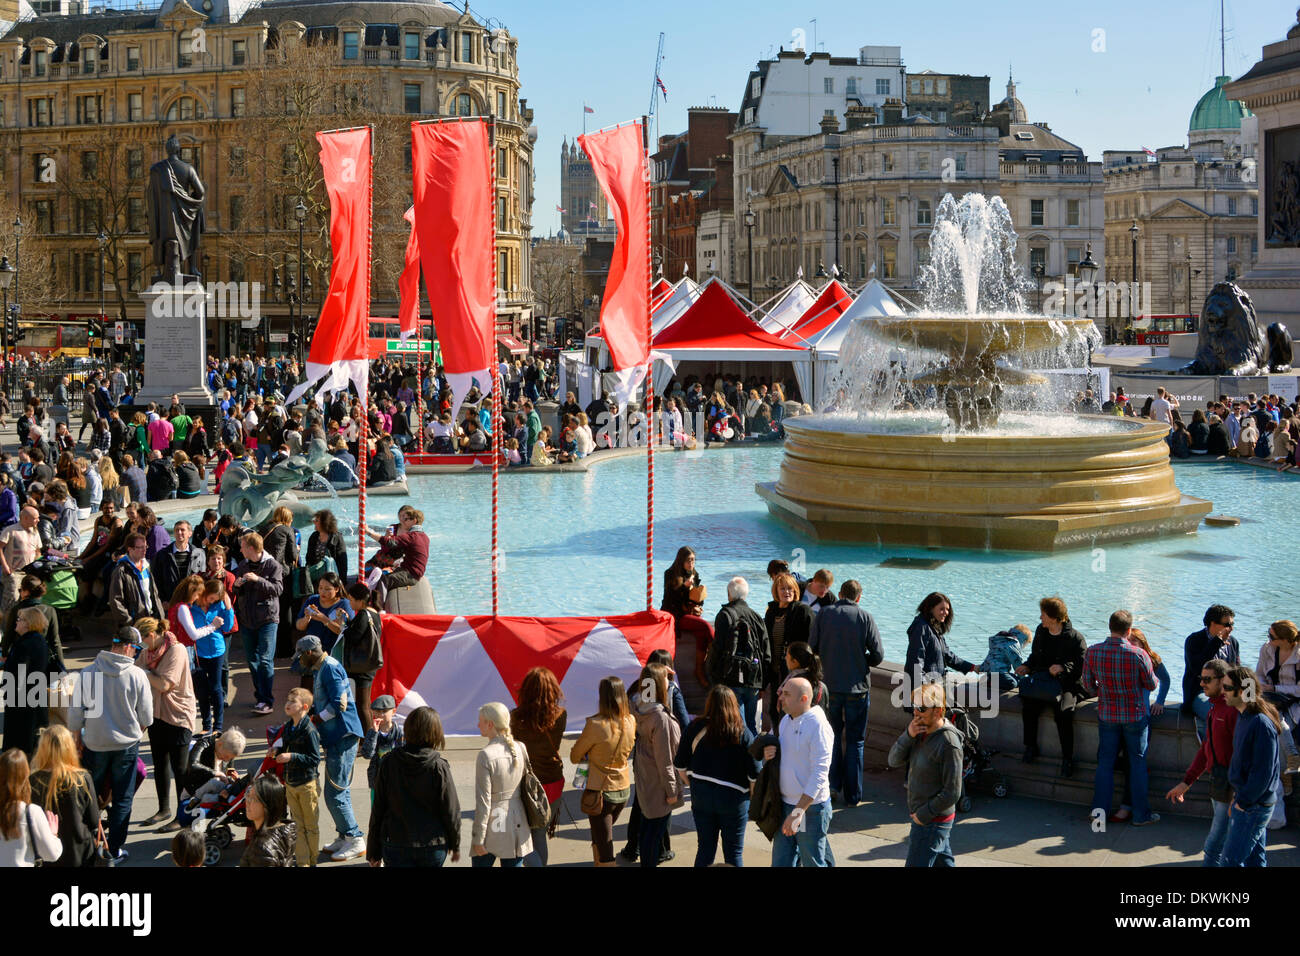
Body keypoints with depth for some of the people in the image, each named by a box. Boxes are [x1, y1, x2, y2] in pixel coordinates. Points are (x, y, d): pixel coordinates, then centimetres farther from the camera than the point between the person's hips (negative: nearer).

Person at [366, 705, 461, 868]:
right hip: (434, 846, 0)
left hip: (395, 845, 0)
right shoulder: (439, 767, -11)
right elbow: (451, 811, -5)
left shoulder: (389, 763, -6)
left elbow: (377, 810, -1)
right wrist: (455, 845, 11)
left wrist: (373, 851, 8)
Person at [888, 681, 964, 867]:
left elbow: (952, 792, -23)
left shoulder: (948, 744, -24)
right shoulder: (922, 732, 2)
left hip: (931, 822, -9)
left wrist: (923, 814, -16)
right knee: (944, 863, 21)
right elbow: (894, 760, 0)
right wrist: (908, 736, -16)